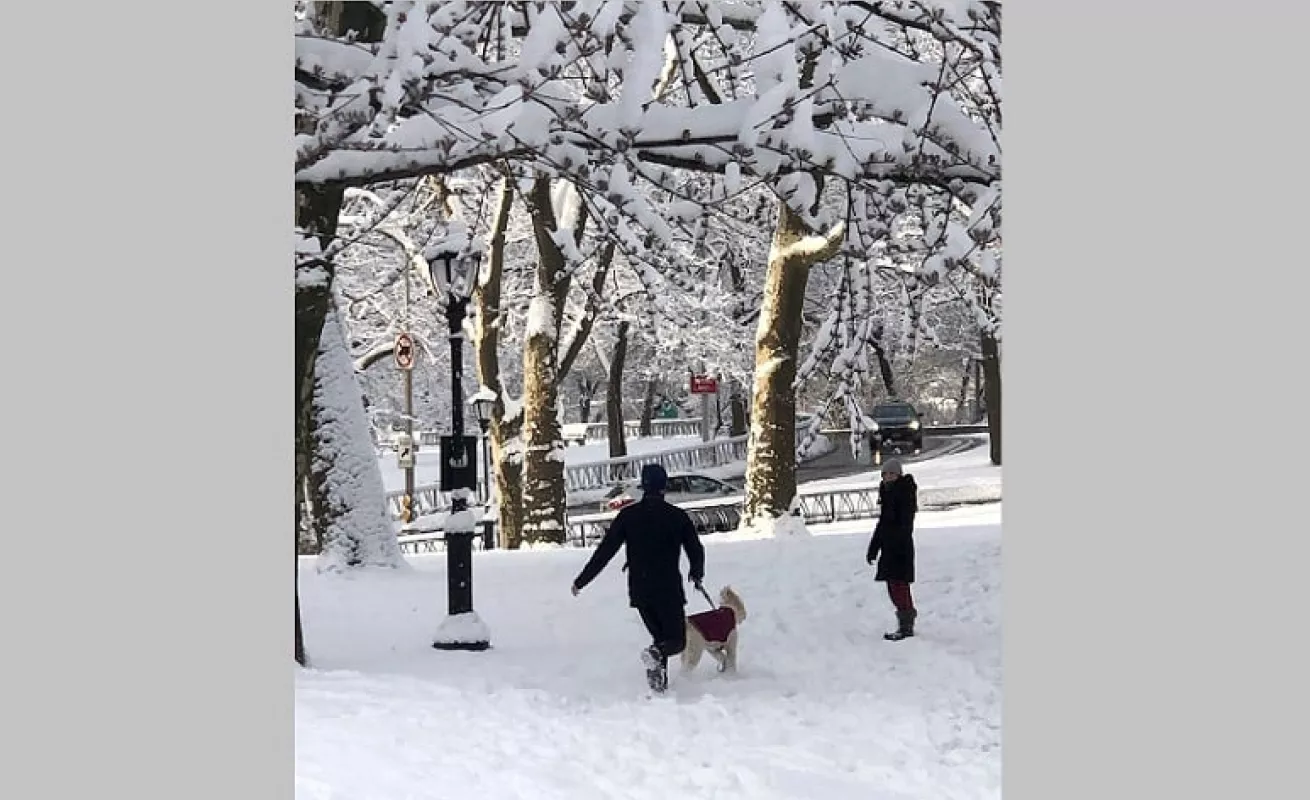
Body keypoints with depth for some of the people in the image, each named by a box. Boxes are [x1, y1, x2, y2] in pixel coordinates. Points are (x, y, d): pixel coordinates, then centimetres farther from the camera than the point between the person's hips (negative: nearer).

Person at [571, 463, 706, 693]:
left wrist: (581, 581, 7)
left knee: (660, 637, 20)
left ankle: (660, 683, 4)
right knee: (676, 641, 7)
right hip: (669, 590, -3)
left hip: (639, 591, 3)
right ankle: (656, 654, -25)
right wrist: (696, 574, 27)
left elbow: (604, 551, -1)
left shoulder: (628, 515, 0)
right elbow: (696, 550, 5)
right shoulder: (678, 516, -4)